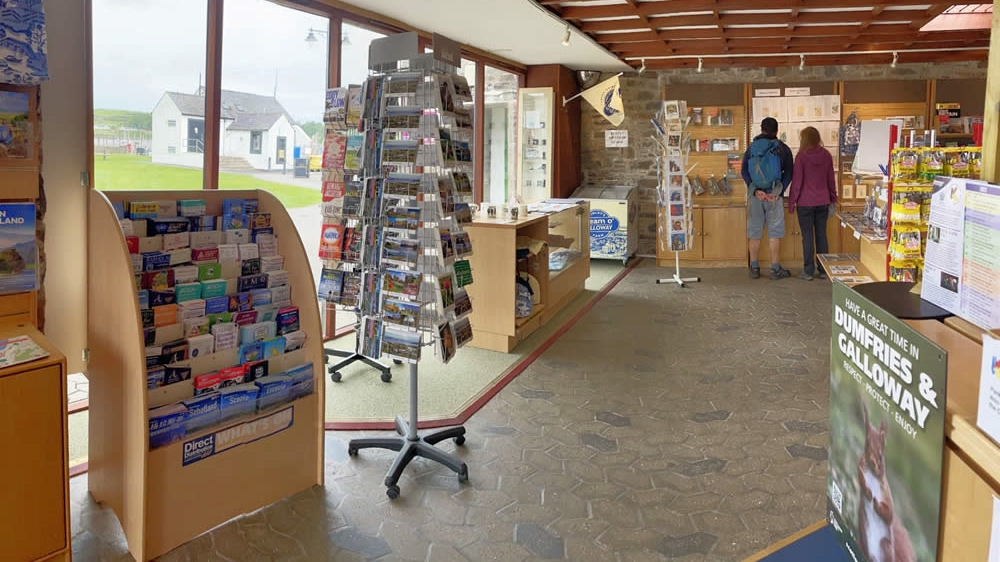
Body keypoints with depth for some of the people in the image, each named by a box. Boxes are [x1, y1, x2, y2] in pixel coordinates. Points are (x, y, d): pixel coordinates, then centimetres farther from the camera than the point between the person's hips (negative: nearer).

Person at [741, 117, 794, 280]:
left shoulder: (752, 148, 6)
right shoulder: (782, 148, 2)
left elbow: (744, 171, -3)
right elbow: (789, 173, -5)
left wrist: (755, 190, -10)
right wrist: (778, 192, -10)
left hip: (755, 195, 2)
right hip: (774, 195, -2)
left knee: (754, 232, 7)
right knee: (774, 233, 3)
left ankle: (754, 268, 11)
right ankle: (776, 269, 5)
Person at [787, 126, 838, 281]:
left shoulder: (801, 156, -10)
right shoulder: (826, 155, 3)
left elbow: (797, 181, -9)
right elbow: (831, 179, 9)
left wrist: (791, 202, -2)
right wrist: (833, 199, 19)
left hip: (805, 203, -4)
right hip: (823, 202, 4)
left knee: (807, 236, 1)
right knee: (821, 235, 10)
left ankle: (808, 272, 3)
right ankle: (823, 270, 15)